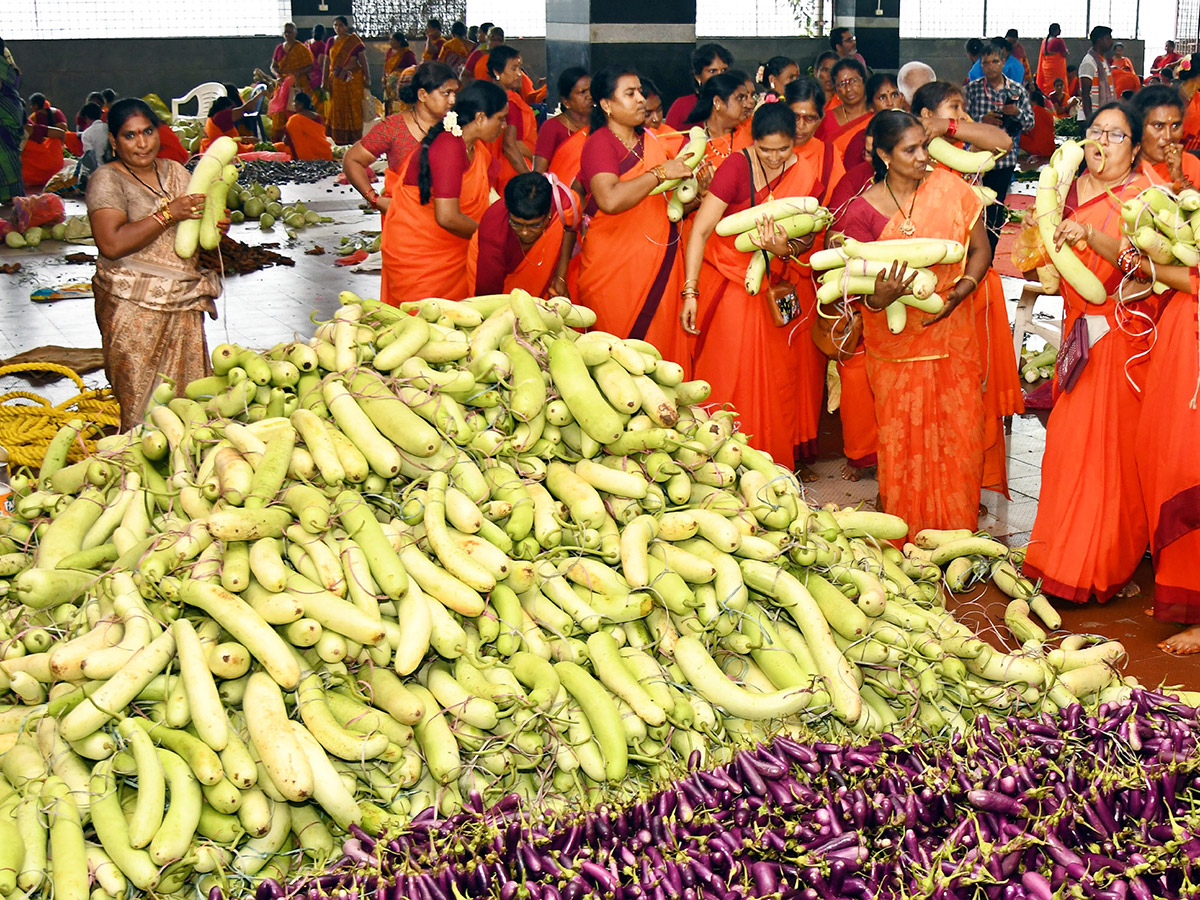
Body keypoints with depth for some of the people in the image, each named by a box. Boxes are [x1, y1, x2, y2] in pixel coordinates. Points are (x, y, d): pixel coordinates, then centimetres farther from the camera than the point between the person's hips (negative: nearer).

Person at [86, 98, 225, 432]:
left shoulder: (176, 172, 12)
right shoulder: (107, 180, -7)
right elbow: (111, 244, -20)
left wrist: (215, 226, -1)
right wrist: (169, 213, -21)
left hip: (183, 302, 6)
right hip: (133, 307, -6)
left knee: (190, 396, 6)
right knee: (142, 402, -3)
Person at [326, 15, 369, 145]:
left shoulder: (354, 40, -1)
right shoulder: (331, 42, 12)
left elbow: (363, 60, -1)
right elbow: (327, 62, 15)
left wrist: (367, 78, -7)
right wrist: (325, 80, 11)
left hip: (353, 79, -4)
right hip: (335, 80, 4)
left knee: (354, 108, -4)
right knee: (337, 109, 4)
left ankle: (355, 138, 0)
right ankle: (339, 140, 8)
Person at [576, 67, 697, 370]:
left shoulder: (650, 140, 12)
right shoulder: (600, 143, -10)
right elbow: (610, 200, -29)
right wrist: (661, 172, -22)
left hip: (660, 262, 7)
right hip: (616, 266, -6)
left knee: (661, 345, 8)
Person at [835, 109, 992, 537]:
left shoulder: (949, 187, -1)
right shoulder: (862, 210, -7)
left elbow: (980, 249, 4)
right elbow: (861, 287, -7)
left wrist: (961, 289, -14)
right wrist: (880, 297, -31)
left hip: (951, 331, 2)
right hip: (896, 342, -2)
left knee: (960, 435, 4)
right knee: (904, 440, 2)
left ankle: (957, 531, 21)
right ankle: (909, 536, 17)